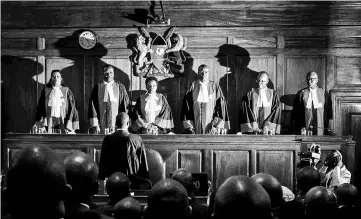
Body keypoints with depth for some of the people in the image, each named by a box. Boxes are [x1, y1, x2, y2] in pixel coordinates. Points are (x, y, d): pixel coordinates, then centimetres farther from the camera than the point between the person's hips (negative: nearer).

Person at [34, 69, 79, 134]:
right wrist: (38, 123, -1)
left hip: (63, 123, -1)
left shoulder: (66, 91, 5)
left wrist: (69, 125, -9)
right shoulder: (46, 90, 9)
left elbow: (72, 107, 0)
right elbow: (40, 107, 9)